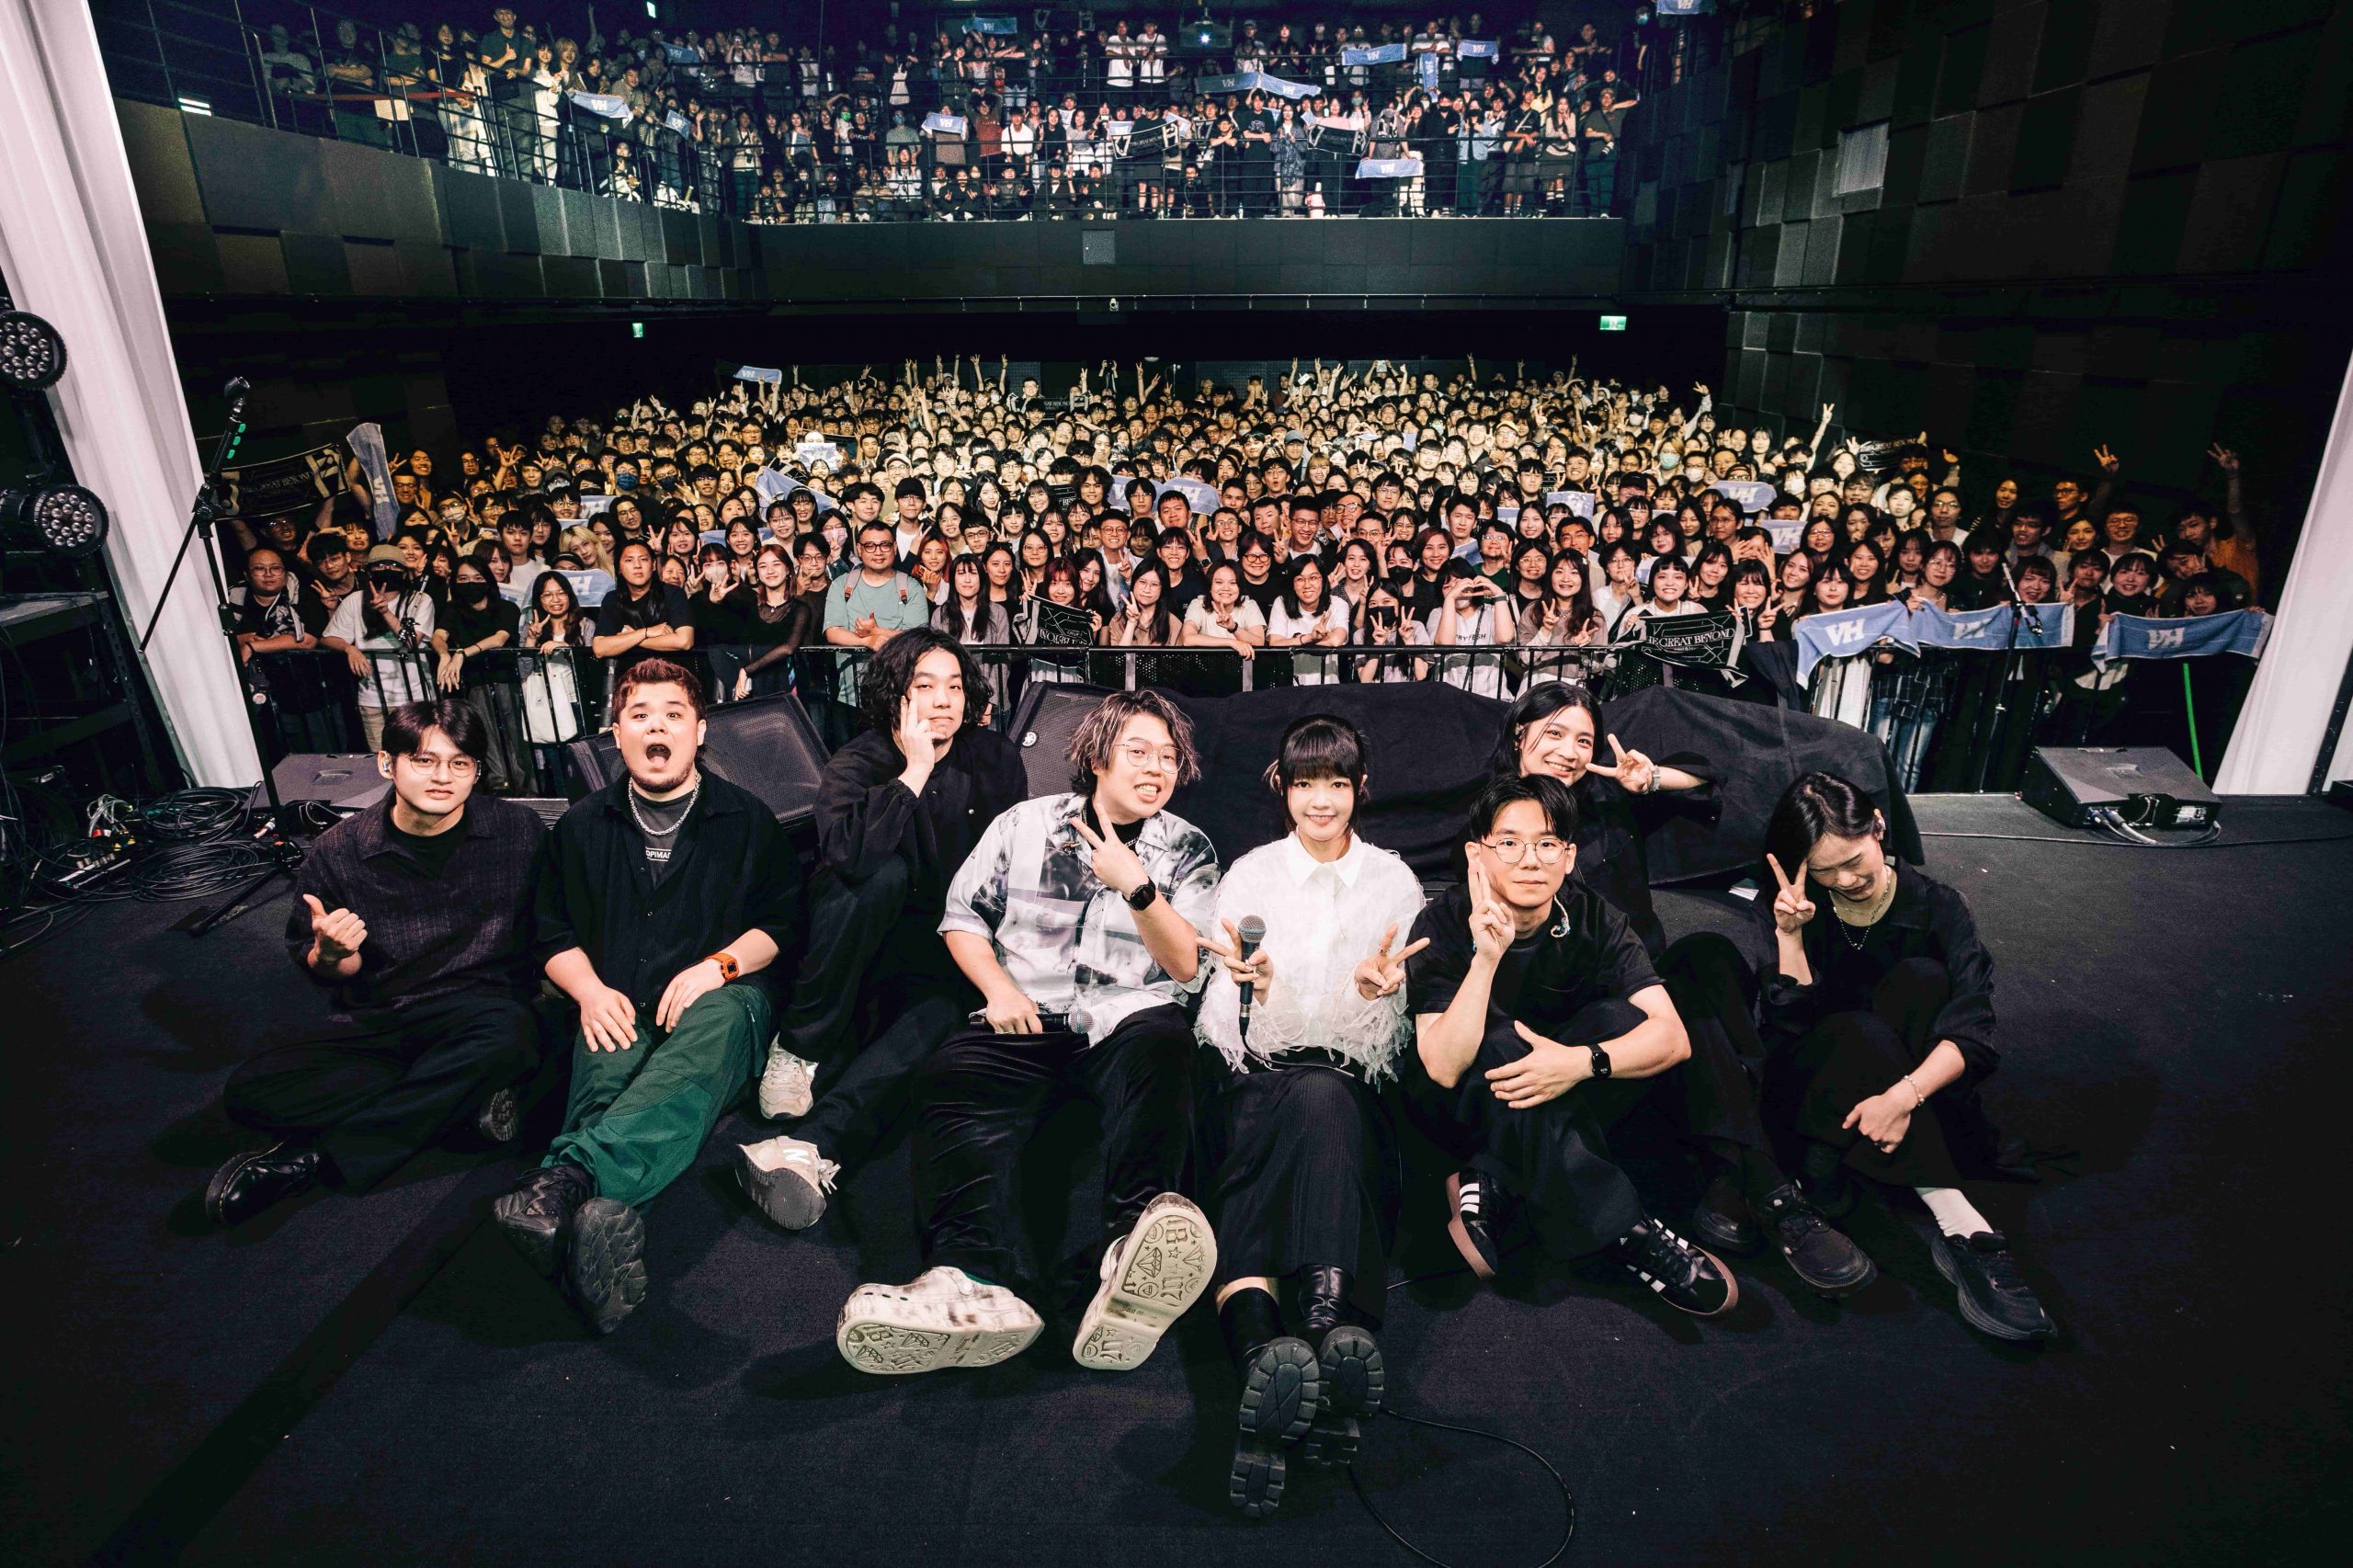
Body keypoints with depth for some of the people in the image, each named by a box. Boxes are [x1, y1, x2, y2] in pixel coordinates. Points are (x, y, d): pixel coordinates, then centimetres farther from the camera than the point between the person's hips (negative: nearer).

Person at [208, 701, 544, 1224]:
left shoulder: (520, 830, -3)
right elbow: (320, 969, 11)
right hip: (376, 1021, 3)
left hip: (483, 1009, -2)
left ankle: (308, 1160, -23)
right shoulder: (338, 852, 0)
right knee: (248, 1091, -21)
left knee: (508, 1035, -38)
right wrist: (331, 955, -14)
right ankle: (466, 1101, -20)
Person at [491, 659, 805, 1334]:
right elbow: (554, 935, 18)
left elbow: (783, 922, 7)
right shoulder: (583, 826, 20)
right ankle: (608, 1220, -63)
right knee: (607, 1071, -35)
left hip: (719, 1001, -2)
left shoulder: (746, 818, 13)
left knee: (709, 1030, -39)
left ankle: (566, 1177, -62)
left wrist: (719, 965, -11)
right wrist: (591, 991, -3)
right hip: (620, 1013, 2)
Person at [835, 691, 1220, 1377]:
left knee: (1162, 1046, -36)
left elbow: (1186, 965, 6)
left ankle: (1135, 1249, -54)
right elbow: (962, 916, 14)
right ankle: (981, 1281, -49)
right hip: (1029, 1019, 1)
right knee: (948, 1079, -30)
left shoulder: (1188, 849, 14)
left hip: (1127, 1017, 0)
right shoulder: (1026, 823, 15)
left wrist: (1137, 887, -9)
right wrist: (998, 988, -3)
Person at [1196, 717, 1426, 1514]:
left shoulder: (1395, 881, 16)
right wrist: (1256, 985, -18)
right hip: (1258, 1071, 0)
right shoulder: (1248, 874, 15)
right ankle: (1258, 1344, -60)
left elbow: (1404, 1024, 9)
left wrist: (1382, 990, -15)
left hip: (1353, 1074, 1)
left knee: (1322, 1100, -38)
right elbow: (1228, 1015, 6)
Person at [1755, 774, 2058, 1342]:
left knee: (1921, 979, -26)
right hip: (1811, 1082, -1)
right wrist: (1789, 936, -28)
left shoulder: (1935, 905, -8)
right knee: (1861, 1031, -34)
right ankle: (1958, 1224, -37)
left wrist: (1905, 1093, -37)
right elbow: (1791, 1029, -15)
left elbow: (1973, 1032, -20)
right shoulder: (1788, 909, -7)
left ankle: (1833, 1159, -31)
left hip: (1911, 1085, 1)